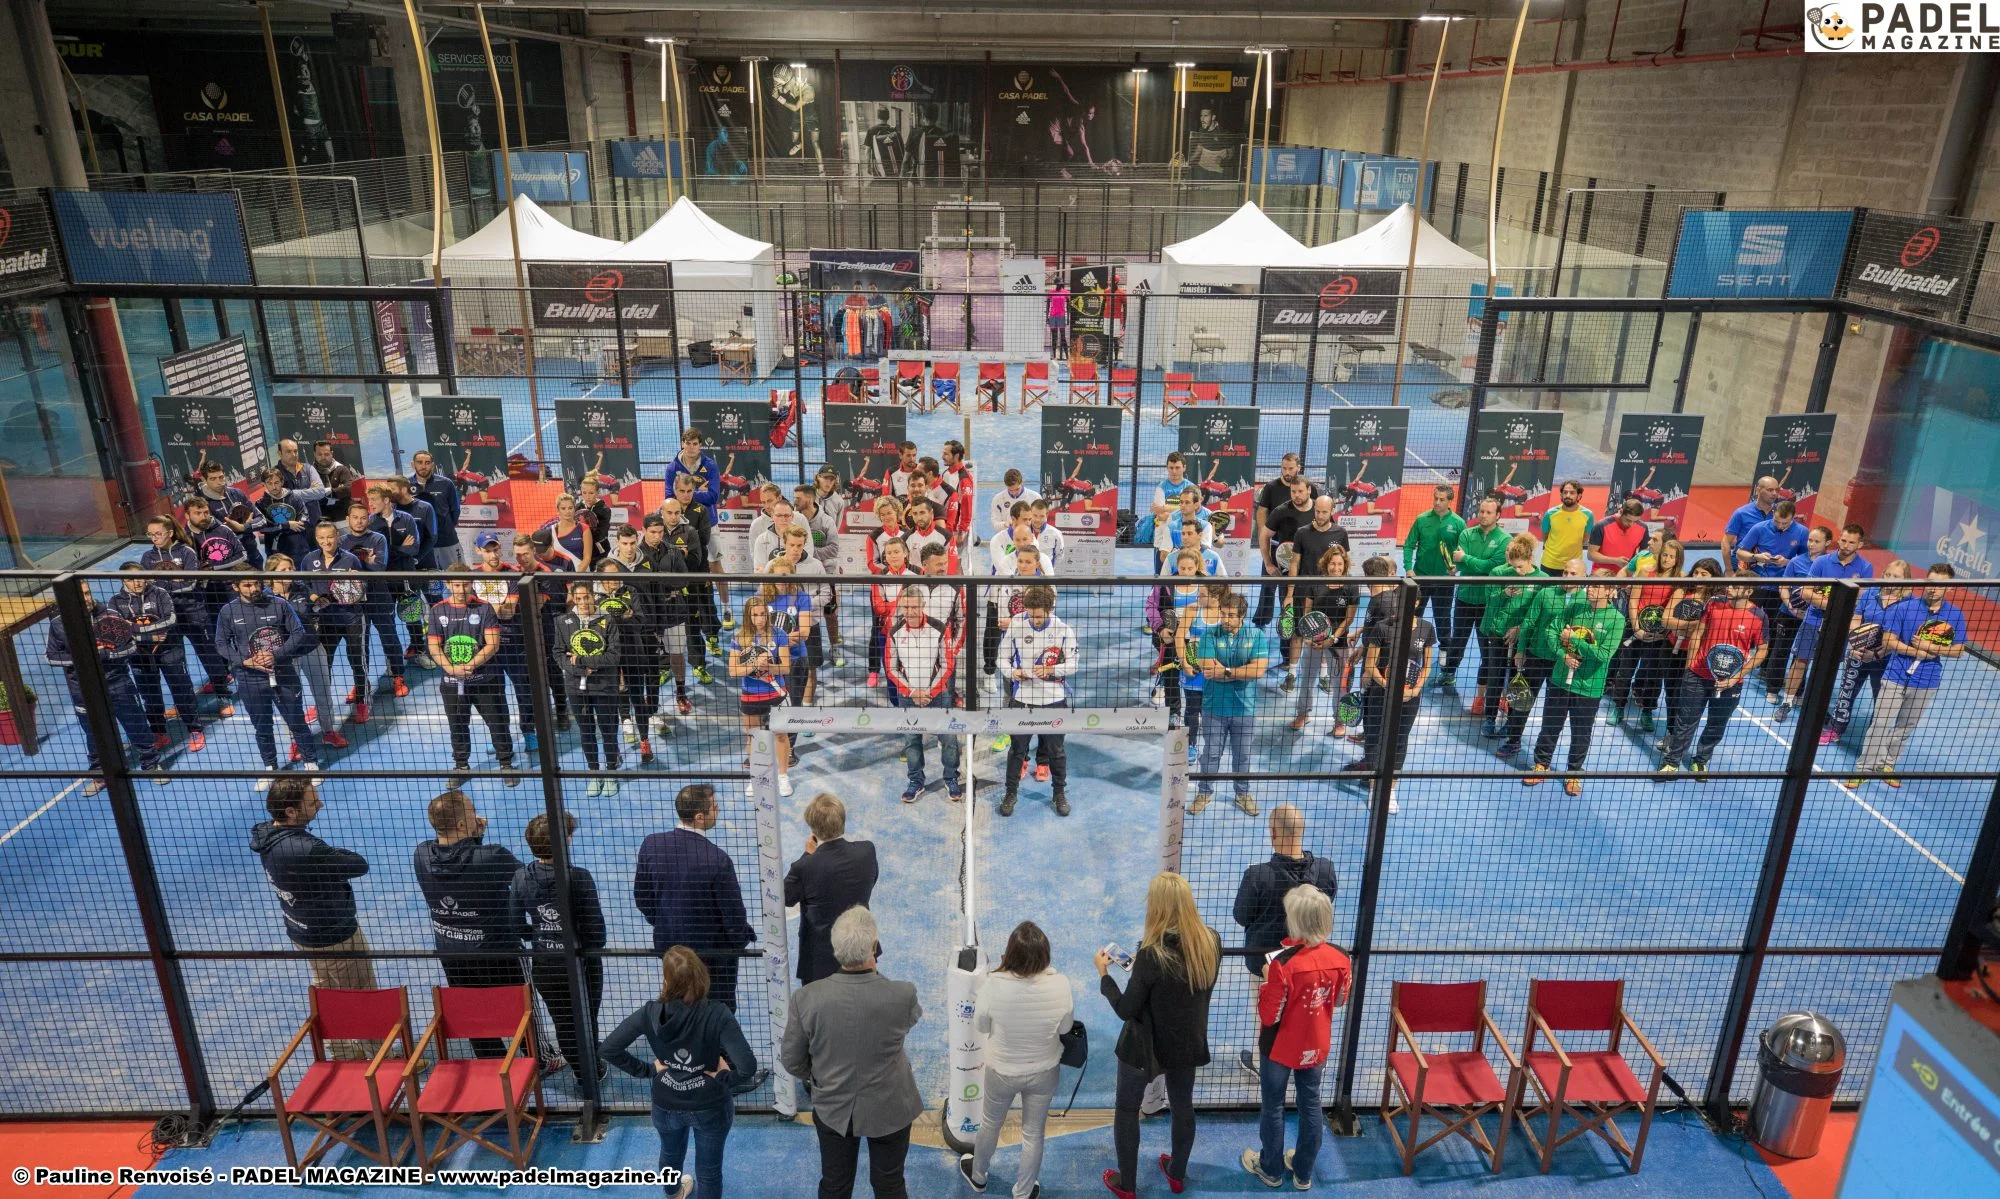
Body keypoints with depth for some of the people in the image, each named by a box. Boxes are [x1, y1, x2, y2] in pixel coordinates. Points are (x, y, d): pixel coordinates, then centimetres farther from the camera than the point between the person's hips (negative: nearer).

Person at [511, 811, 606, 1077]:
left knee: (562, 1021, 22)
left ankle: (580, 1069, 37)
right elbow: (595, 925, -18)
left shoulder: (521, 878, -12)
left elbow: (515, 923, -3)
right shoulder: (579, 877, -24)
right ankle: (592, 1071, 35)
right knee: (585, 1020, 18)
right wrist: (594, 948, 3)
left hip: (543, 964, 3)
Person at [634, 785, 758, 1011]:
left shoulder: (651, 846, -14)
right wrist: (743, 939, 2)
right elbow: (733, 912, -19)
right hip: (713, 950, -4)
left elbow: (641, 896, 0)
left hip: (667, 944, 5)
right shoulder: (717, 859, -29)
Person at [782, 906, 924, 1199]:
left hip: (832, 1108, 1)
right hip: (890, 1108, -1)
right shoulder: (903, 995, -29)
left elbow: (791, 1060, -10)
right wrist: (875, 971, -7)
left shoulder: (806, 999, -26)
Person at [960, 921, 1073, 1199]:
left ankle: (978, 1176, 53)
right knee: (1034, 1134, 23)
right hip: (1044, 1071, 0)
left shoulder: (993, 985, -33)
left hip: (1002, 1070, 0)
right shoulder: (1059, 984, -27)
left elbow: (980, 1026, -12)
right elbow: (1065, 1027, -10)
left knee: (991, 1124, 28)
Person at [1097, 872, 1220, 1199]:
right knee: (1183, 1105, 26)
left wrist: (1103, 973, -8)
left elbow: (1126, 1009, -21)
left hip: (1146, 1046, -5)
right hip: (1188, 1043, 5)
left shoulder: (1152, 953, -30)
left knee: (1126, 1111, 17)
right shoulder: (1211, 942, -13)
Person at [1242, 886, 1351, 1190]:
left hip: (1281, 1047, -4)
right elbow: (1340, 1000, 5)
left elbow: (1269, 1016, -22)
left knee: (1272, 1107, 16)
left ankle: (1271, 1169, 34)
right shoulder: (1340, 959, -14)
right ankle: (1303, 1172, 37)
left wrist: (1267, 981, -8)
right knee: (1311, 1105, 21)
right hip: (1316, 1047, 4)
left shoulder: (1283, 963, -30)